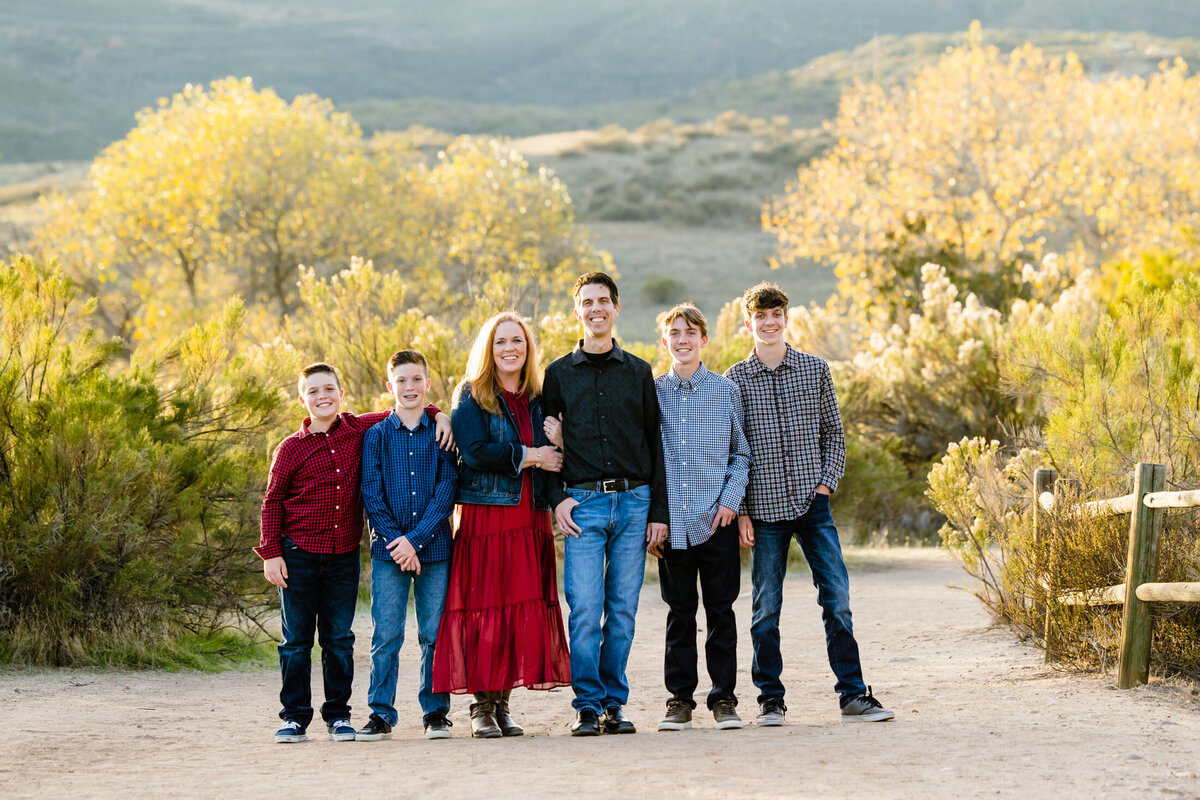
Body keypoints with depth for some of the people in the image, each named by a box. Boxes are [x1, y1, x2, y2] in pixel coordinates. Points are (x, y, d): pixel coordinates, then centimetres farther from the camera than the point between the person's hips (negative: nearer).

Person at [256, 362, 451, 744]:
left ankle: (338, 714, 16)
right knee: (296, 639, 3)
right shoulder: (291, 449, -2)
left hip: (344, 554, 2)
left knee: (339, 639, 7)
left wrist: (437, 414, 1)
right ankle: (295, 716, 11)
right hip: (300, 554, -2)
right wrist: (271, 553, -3)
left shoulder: (360, 431, 3)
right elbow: (272, 502, 3)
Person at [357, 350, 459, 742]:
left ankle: (436, 713, 11)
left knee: (435, 633, 2)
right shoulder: (377, 435, 6)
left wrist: (416, 539, -12)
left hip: (434, 547, 0)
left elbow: (447, 490, -2)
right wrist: (393, 539, -11)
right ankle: (381, 714, 6)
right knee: (386, 636, 0)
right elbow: (372, 494, 2)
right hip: (389, 549, 0)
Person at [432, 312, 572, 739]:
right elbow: (475, 452, -13)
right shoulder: (471, 397, 1)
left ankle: (502, 703, 7)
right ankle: (483, 706, 0)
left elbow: (552, 456, 16)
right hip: (484, 517, -4)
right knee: (485, 610, -6)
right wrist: (529, 455, -9)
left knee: (525, 612, 0)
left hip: (530, 519, 4)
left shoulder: (538, 399, 16)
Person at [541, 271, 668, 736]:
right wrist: (556, 497, -4)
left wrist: (659, 511, 4)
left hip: (633, 501, 1)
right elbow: (544, 440, 10)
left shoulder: (638, 373, 11)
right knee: (585, 609, -9)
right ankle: (588, 706, -2)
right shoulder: (559, 374, 9)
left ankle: (615, 704, 9)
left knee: (623, 610, 1)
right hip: (584, 503, -1)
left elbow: (656, 444, 10)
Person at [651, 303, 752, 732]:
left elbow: (742, 454, 8)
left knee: (720, 610, 2)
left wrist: (731, 499, -7)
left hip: (717, 519, -1)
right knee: (680, 613, 6)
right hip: (672, 522, 1)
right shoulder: (652, 392, 7)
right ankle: (679, 699, 12)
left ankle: (723, 698, 10)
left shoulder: (726, 390, 5)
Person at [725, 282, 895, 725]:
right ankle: (770, 699, 11)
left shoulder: (815, 369, 7)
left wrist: (825, 483, -1)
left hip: (812, 504, 1)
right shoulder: (734, 380, 4)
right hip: (763, 509, -1)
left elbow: (833, 433, 12)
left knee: (837, 598, -3)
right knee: (766, 608, 2)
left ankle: (853, 695, 3)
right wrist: (740, 510, -2)